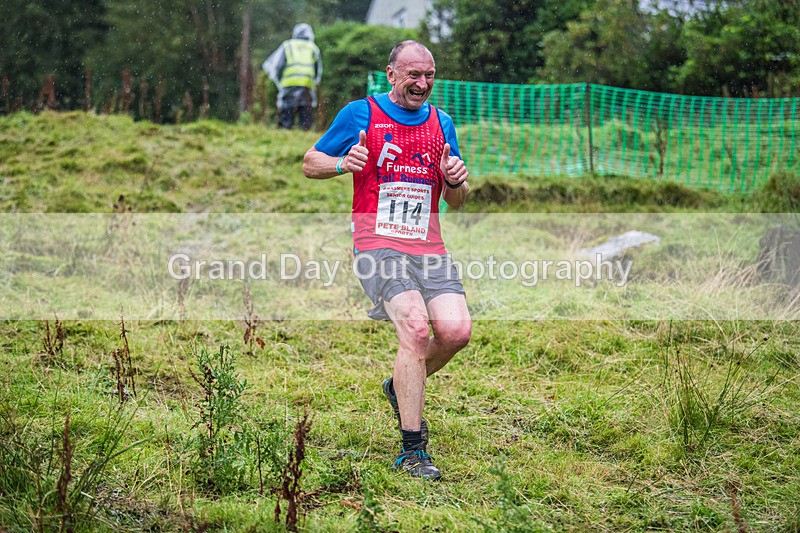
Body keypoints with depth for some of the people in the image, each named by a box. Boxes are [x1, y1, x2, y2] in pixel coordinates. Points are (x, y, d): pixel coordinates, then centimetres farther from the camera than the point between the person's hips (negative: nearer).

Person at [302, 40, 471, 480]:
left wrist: (456, 181, -4)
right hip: (378, 243, -5)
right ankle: (412, 450, -19)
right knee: (416, 327, -25)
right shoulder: (360, 114, 3)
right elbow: (310, 163, 10)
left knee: (456, 331, -15)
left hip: (428, 247, 5)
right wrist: (343, 163, -11)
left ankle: (403, 388, 19)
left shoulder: (441, 122, 15)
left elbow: (455, 202, 20)